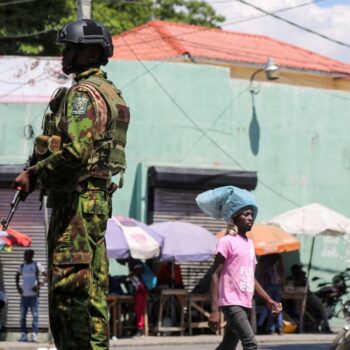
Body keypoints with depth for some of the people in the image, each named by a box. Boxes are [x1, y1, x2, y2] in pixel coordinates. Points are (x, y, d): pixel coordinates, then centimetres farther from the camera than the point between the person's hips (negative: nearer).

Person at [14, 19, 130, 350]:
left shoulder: (84, 92, -13)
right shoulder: (109, 92, 19)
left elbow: (77, 150, -24)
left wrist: (34, 173, -13)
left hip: (77, 199, -10)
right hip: (97, 197, 11)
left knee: (70, 286, -11)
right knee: (92, 288, 11)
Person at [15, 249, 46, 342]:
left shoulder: (37, 265, -1)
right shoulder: (22, 266, 13)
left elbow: (46, 276, -3)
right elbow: (17, 275, 31)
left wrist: (40, 285, -14)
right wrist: (17, 285, 16)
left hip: (34, 295, -5)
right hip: (24, 295, 5)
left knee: (35, 315, -9)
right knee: (22, 316, 4)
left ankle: (34, 334, -11)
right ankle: (23, 335, 9)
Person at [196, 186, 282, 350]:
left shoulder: (249, 243, 17)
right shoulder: (227, 241, -9)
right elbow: (215, 276, -13)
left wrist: (268, 300, 17)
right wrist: (214, 309, -20)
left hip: (244, 305, 8)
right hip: (231, 303, -8)